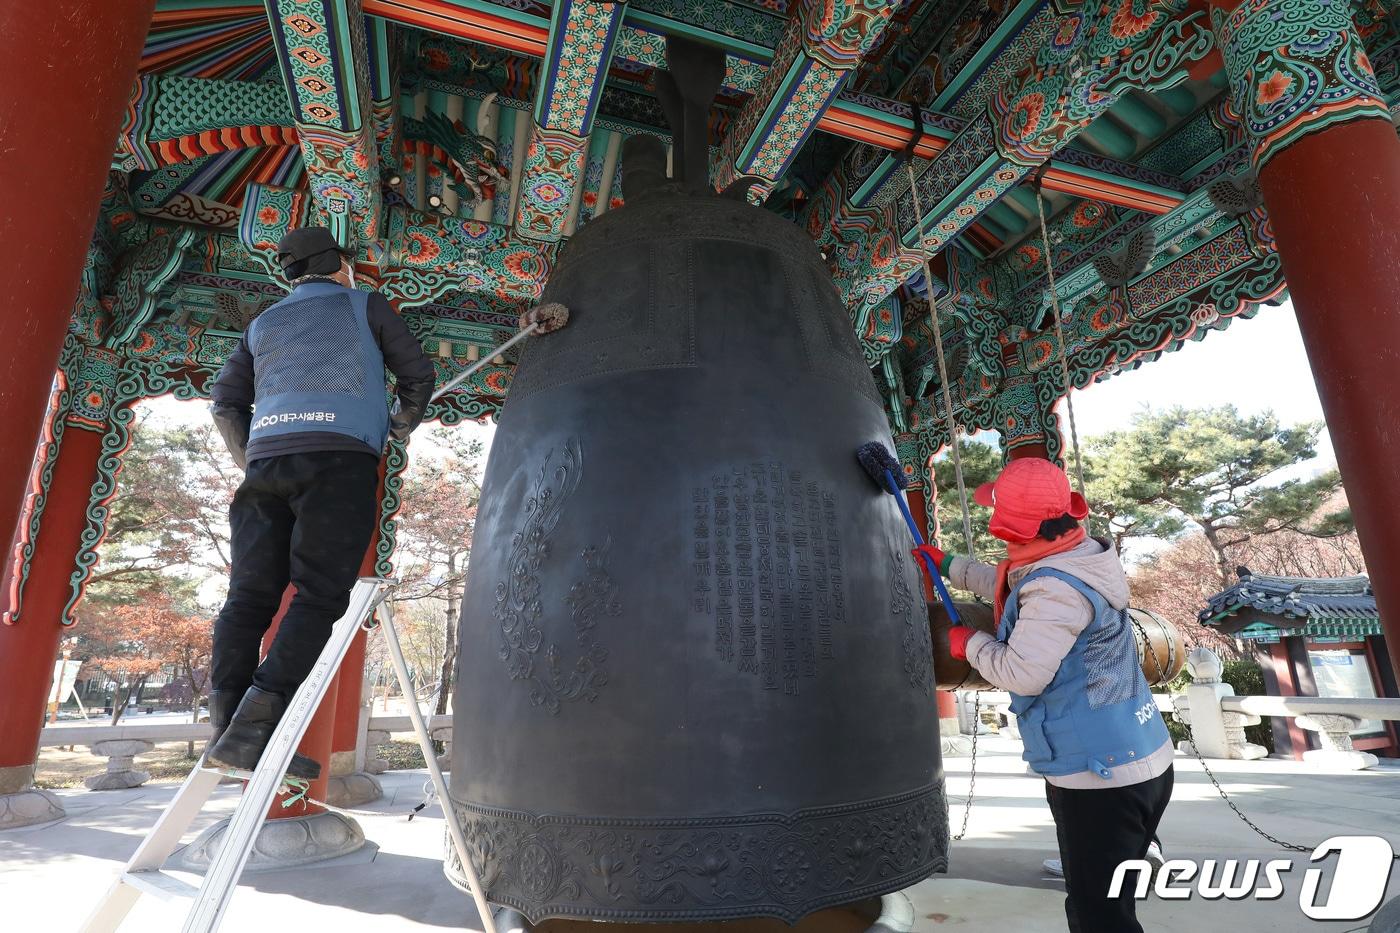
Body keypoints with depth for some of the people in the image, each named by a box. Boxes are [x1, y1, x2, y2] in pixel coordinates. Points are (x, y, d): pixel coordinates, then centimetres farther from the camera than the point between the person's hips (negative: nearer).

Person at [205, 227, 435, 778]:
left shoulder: (263, 324, 26)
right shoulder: (365, 306, 16)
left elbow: (227, 403, 20)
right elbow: (418, 376, 14)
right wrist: (401, 424, 31)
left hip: (267, 459, 5)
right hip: (339, 458, -5)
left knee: (251, 593, 4)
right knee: (320, 594, -8)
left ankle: (227, 724, -1)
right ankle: (254, 725, -17)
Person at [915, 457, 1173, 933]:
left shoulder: (1056, 590, -28)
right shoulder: (1079, 556, 4)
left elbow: (1022, 674, -28)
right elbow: (1008, 584, 20)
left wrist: (970, 643, -9)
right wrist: (948, 564, 27)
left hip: (1100, 777, -10)